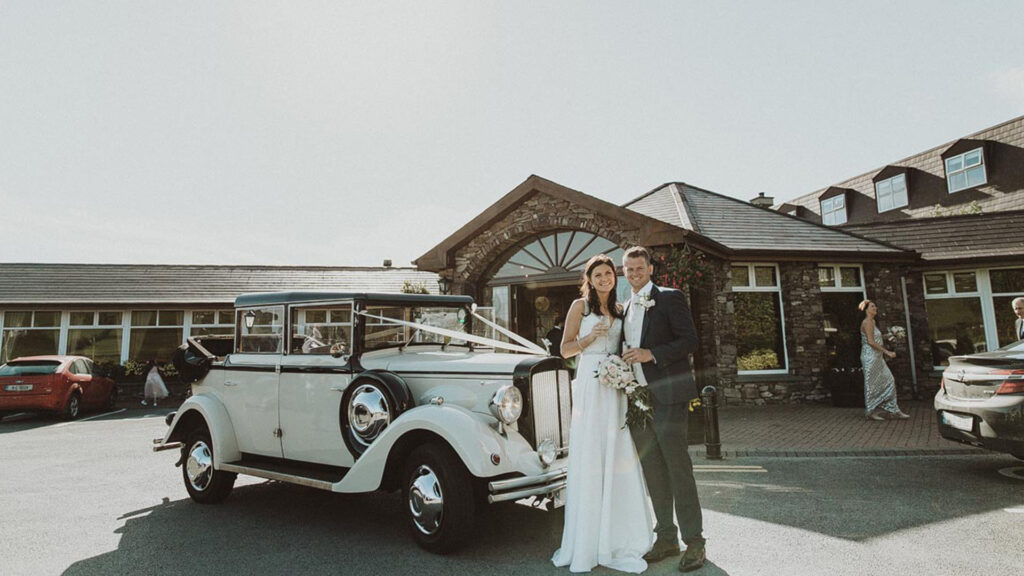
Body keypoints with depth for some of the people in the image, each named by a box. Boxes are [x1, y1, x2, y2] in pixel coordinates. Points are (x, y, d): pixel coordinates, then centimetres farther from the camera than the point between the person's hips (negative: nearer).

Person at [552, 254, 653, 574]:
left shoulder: (620, 310, 17)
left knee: (619, 458, 4)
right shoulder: (580, 306, 4)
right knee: (589, 459, -2)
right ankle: (587, 539, 10)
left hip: (617, 388, 4)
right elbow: (565, 349, 1)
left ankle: (619, 537, 15)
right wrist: (591, 337, -12)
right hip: (590, 386, -4)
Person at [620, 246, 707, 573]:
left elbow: (690, 340, -10)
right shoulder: (626, 308, 18)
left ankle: (694, 542, 9)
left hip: (668, 397, -6)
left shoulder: (670, 298, -2)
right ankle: (666, 538, 23)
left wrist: (651, 354, -19)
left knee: (678, 467, -3)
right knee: (653, 472, 11)